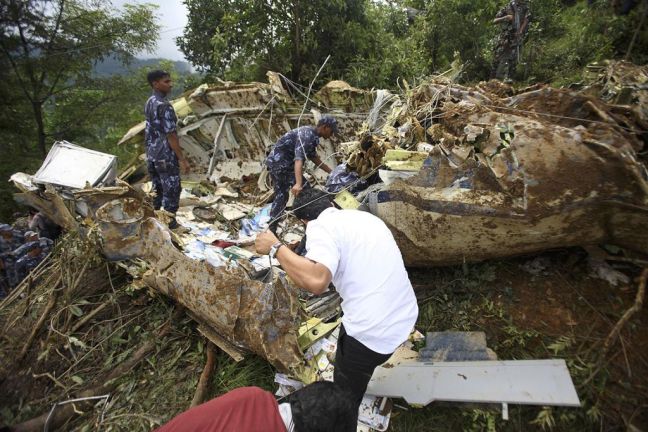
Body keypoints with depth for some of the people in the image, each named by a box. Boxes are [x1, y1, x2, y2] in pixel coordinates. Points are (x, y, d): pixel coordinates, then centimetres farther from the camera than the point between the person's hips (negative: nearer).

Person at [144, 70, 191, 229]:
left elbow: (148, 132, 15)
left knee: (156, 190, 17)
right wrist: (182, 159, -18)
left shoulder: (149, 103, 10)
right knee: (171, 192, 1)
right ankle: (170, 224, 8)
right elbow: (171, 135, -21)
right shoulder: (164, 106, -19)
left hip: (152, 155, 9)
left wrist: (150, 151, 22)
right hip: (166, 157, -9)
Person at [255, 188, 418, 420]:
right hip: (406, 316, 8)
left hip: (374, 331, -8)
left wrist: (275, 247, -18)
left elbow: (317, 281, -31)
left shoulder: (320, 227, -13)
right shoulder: (364, 216, 11)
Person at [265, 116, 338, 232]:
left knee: (281, 195, 16)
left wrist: (331, 172, 23)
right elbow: (299, 159, -34)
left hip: (274, 162, 10)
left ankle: (271, 229, 23)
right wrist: (298, 184, -45)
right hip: (281, 163, -10)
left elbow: (314, 157, 23)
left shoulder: (311, 135, 12)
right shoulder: (307, 135, -19)